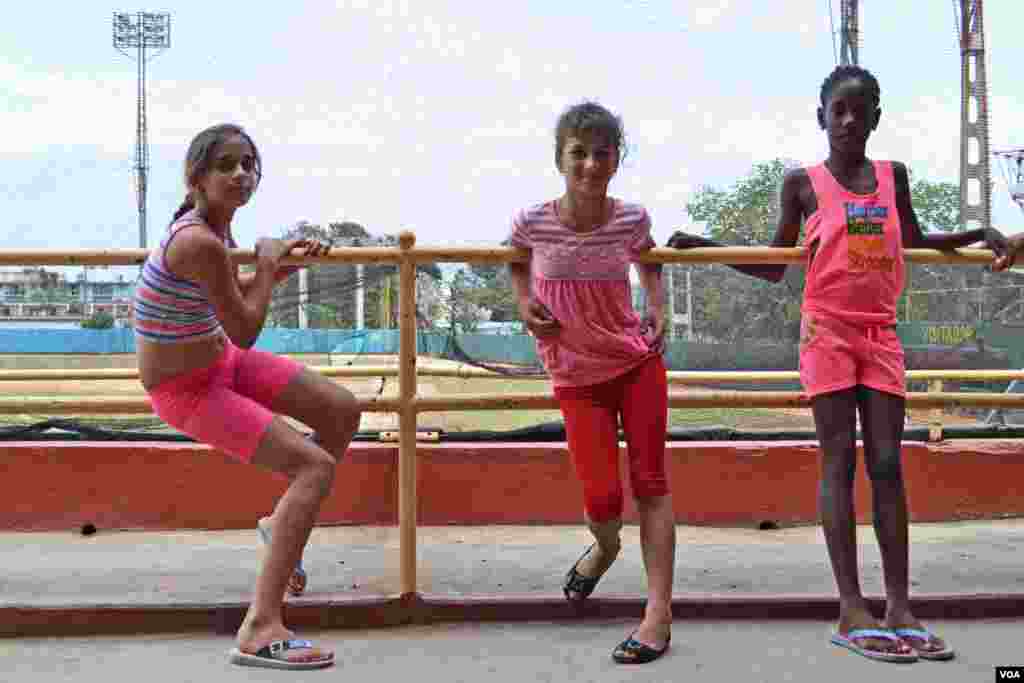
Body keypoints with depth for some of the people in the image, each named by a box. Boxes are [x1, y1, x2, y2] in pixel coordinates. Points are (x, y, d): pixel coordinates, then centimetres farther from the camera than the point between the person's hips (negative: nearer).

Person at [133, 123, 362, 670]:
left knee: (343, 411, 9)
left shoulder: (215, 225, 0)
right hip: (186, 391, -9)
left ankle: (285, 520, 30)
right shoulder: (198, 242, -30)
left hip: (220, 361, 9)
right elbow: (246, 330, -21)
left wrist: (287, 260, 9)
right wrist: (267, 264, -8)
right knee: (317, 466, -16)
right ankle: (260, 630, -17)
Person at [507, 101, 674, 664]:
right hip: (577, 376, -1)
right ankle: (604, 548, 34)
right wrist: (525, 304, -6)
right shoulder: (532, 222, -13)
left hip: (639, 362, 1)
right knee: (602, 499, -4)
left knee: (650, 481, -2)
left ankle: (659, 614, 3)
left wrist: (658, 311, -2)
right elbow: (516, 261, 11)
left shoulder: (632, 219, -10)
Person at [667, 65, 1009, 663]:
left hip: (881, 333, 3)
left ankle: (901, 607, 3)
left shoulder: (893, 176, 11)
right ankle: (853, 610, -6)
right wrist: (704, 246, -3)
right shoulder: (803, 183, 1)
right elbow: (774, 268, 6)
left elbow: (916, 240, 26)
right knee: (840, 461, -7)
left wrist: (979, 235, 14)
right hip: (827, 329, -3)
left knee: (887, 464, 0)